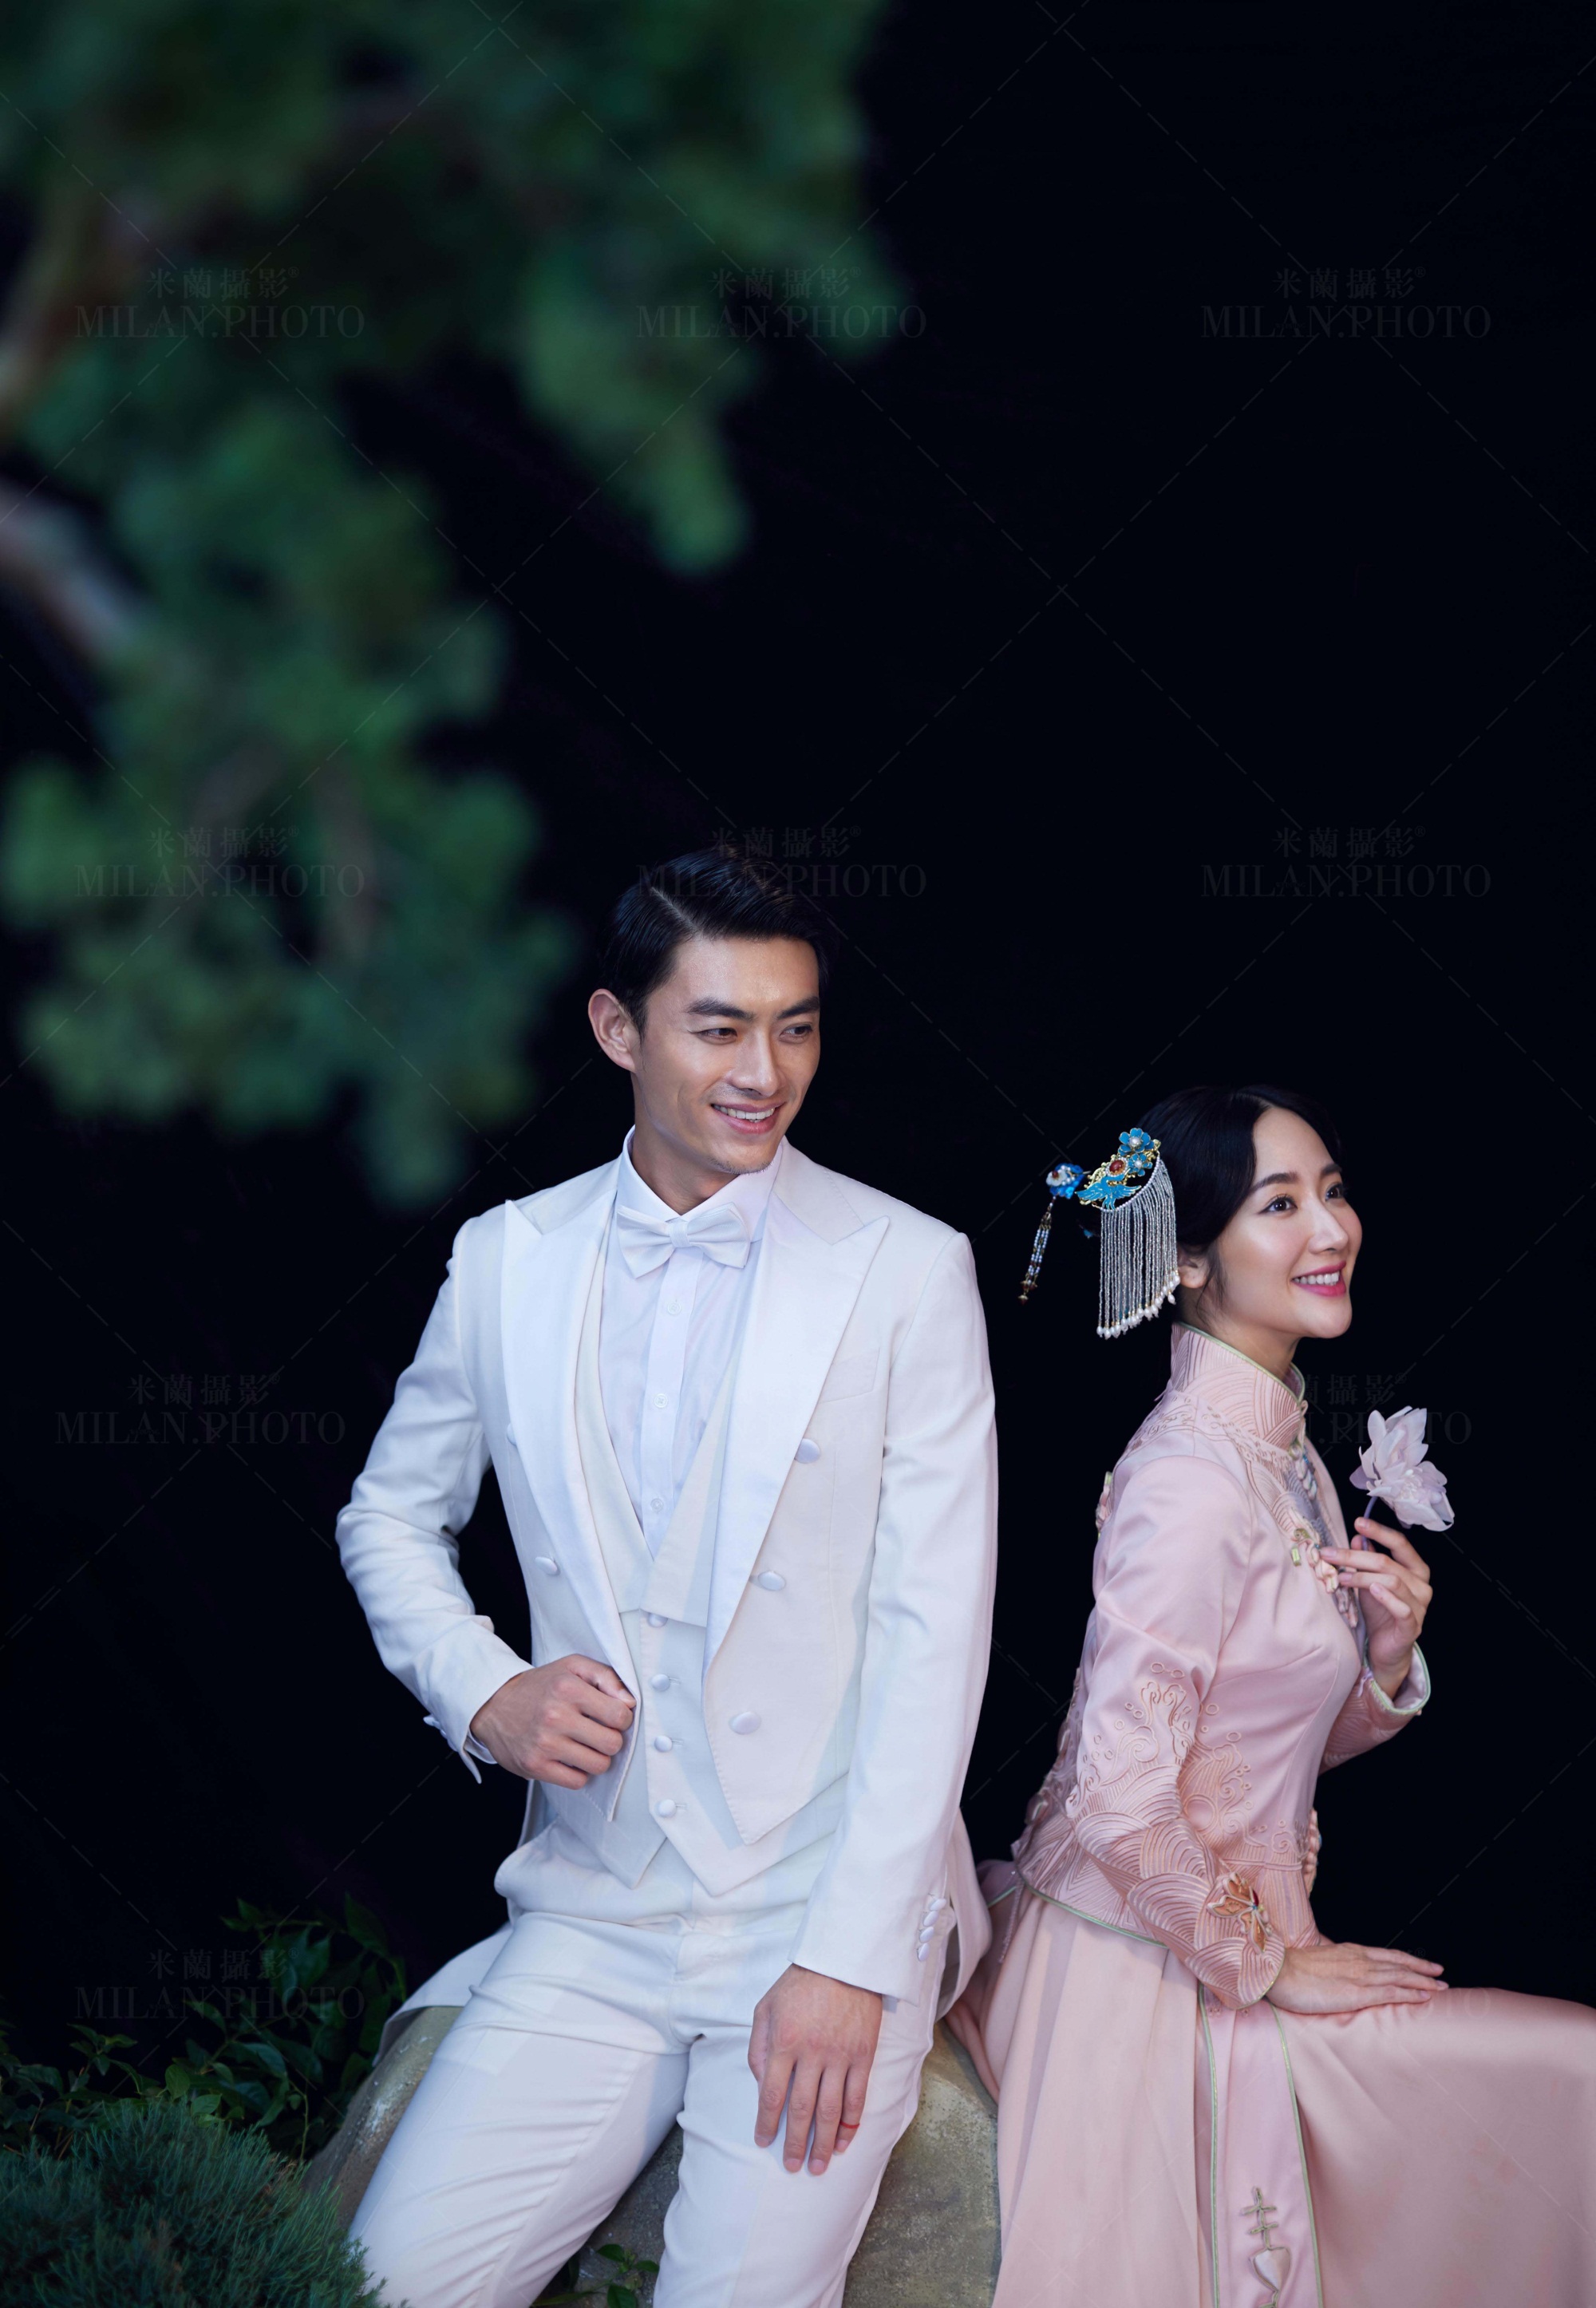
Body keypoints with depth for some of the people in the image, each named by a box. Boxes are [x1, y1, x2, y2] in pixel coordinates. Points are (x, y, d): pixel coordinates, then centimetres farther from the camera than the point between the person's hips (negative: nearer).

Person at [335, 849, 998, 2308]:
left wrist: (848, 1964, -14)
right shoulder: (506, 1260, 5)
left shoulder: (909, 1271, -4)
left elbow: (933, 1635, -8)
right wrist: (482, 1691, -1)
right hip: (592, 1920, 3)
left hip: (828, 1914, -3)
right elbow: (391, 1515, 19)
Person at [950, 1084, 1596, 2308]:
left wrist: (1389, 1657, -3)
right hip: (1148, 1981, -9)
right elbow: (1118, 1802, -25)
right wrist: (1273, 1963, -14)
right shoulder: (1189, 1479, -22)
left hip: (1223, 1943, 9)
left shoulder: (1284, 1453, 7)